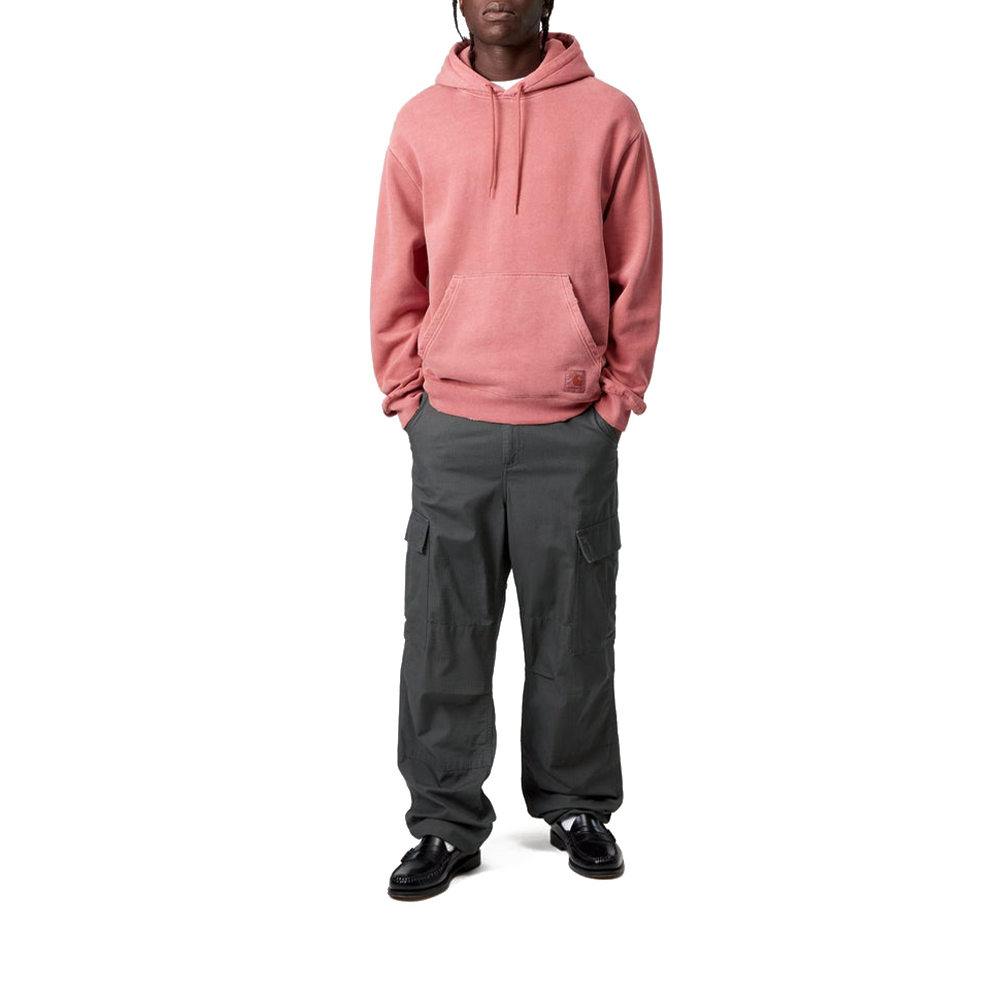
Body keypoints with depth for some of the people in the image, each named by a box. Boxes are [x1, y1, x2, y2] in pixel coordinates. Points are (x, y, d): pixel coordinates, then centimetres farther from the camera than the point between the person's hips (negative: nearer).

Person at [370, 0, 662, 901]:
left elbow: (638, 278, 3)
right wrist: (410, 402, 4)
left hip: (574, 434, -1)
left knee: (574, 634, 7)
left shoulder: (609, 117, 2)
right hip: (451, 434, 1)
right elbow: (396, 281, 9)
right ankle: (446, 824, 16)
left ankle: (578, 806, 24)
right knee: (443, 642, 4)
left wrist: (616, 402, 0)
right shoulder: (420, 122, 7)